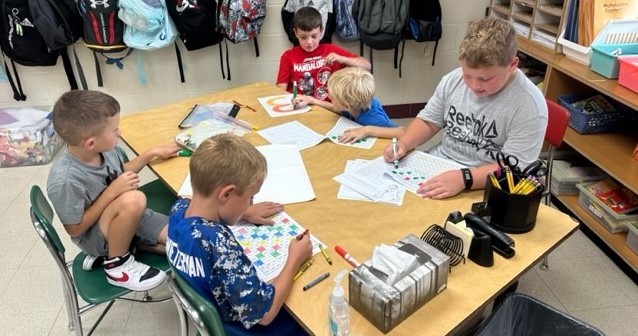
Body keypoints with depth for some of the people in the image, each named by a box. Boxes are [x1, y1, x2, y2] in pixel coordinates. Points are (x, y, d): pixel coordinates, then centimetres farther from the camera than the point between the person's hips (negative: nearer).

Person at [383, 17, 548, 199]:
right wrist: (403, 144, -9)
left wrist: (465, 178, -34)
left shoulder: (529, 106, -16)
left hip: (480, 190, -5)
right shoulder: (453, 79, -2)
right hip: (435, 168, 6)